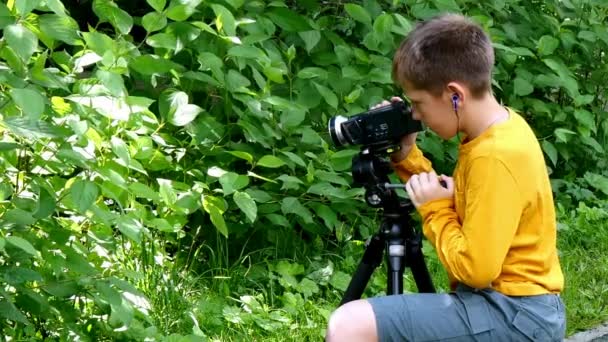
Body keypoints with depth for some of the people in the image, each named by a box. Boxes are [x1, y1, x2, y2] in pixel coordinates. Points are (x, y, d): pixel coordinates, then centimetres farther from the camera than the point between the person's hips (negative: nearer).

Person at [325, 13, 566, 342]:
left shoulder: (496, 156, -22)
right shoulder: (500, 129, 7)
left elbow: (475, 268, -22)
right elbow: (461, 217, 18)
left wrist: (433, 209, -9)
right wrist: (407, 159, 9)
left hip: (514, 315, -10)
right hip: (512, 306, 10)